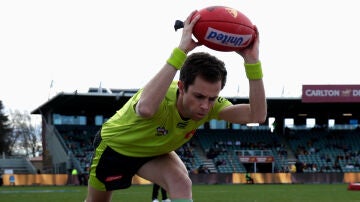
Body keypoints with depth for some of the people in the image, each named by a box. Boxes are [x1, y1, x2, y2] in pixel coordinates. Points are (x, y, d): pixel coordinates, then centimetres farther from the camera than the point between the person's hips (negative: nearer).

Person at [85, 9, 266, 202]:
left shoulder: (209, 104, -27)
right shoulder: (161, 97, -43)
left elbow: (257, 115, -40)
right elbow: (146, 108, -71)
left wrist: (252, 60, -50)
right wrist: (181, 51, -70)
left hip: (154, 152, 4)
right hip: (115, 145, -4)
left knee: (181, 184, -25)